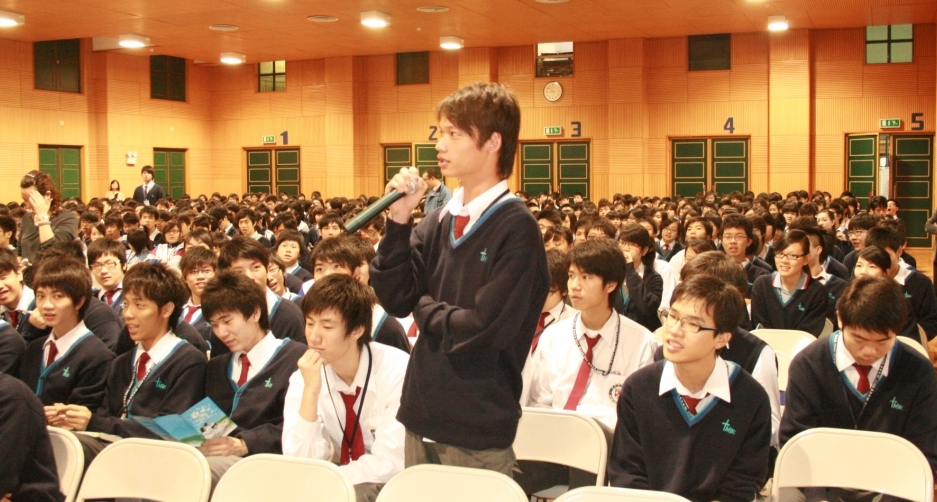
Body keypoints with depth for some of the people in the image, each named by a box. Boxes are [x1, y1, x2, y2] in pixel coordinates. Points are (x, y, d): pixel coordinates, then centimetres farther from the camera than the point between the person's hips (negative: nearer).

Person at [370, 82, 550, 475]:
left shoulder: (516, 228, -15)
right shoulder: (439, 221, 4)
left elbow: (484, 328, -22)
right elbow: (395, 299, 0)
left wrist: (425, 307, -5)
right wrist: (399, 220, -7)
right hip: (422, 415, 6)